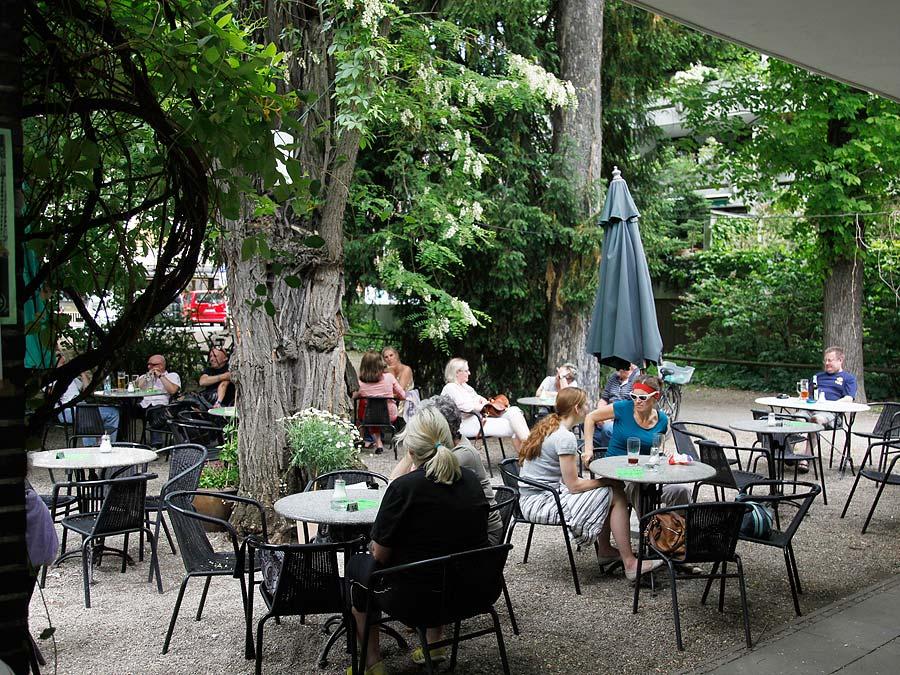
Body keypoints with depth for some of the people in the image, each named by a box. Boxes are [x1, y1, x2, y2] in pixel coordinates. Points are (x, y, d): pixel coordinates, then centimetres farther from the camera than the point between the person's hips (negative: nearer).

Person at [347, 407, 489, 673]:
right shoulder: (471, 481, -2)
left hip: (415, 598, -5)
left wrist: (374, 546, 12)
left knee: (357, 564, 22)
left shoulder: (404, 487, -19)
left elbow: (380, 555, -12)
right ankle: (435, 645, 38)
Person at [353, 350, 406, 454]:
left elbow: (354, 397, 2)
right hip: (390, 417, 0)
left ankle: (378, 443, 27)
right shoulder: (389, 377, -16)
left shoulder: (360, 383, -17)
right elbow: (403, 396, -5)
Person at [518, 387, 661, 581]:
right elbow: (574, 486, -17)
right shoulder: (565, 437, -19)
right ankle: (630, 565, -4)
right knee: (616, 495, -7)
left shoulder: (547, 426, 9)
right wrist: (608, 481, -4)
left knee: (607, 491, 14)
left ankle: (604, 550, 23)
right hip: (540, 503, -9)